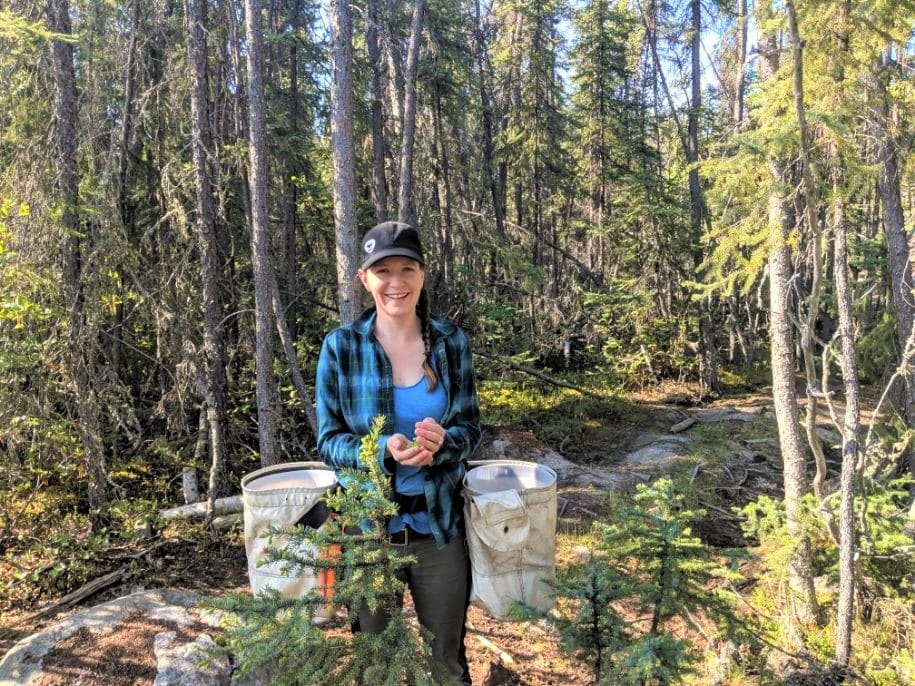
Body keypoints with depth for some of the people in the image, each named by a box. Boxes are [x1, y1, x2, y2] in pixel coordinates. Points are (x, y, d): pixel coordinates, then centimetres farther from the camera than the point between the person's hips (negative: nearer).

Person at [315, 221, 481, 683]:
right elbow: (328, 440, -7)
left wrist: (442, 442, -24)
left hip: (438, 525, 1)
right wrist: (384, 450, -26)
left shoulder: (451, 341, -4)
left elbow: (470, 428, -1)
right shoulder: (341, 346, -9)